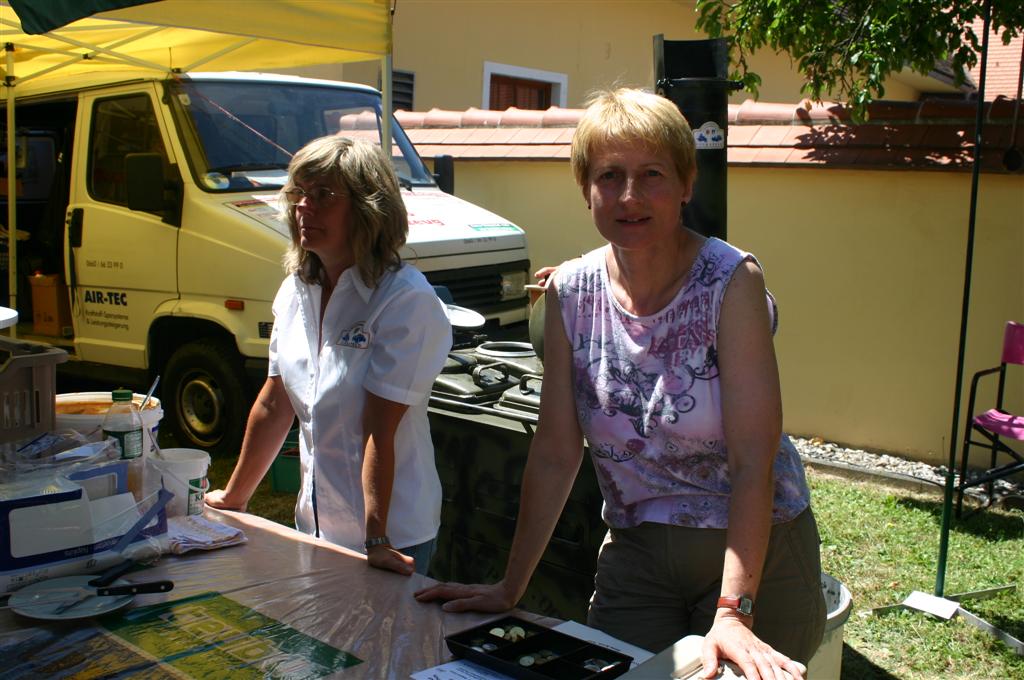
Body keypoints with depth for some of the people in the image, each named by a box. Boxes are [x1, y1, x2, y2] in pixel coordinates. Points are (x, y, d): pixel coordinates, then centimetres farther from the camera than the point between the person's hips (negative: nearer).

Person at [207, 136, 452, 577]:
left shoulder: (406, 300, -19)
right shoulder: (295, 291, 1)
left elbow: (380, 431, -23)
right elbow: (274, 405, 9)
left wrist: (376, 541, -24)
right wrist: (233, 498, 14)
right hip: (314, 524, 7)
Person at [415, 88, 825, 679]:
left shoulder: (732, 282, -17)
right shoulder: (570, 292, -6)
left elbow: (754, 460, -21)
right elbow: (556, 453, -2)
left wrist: (733, 612, -29)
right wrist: (510, 588, -2)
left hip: (756, 550, -3)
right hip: (634, 557, 3)